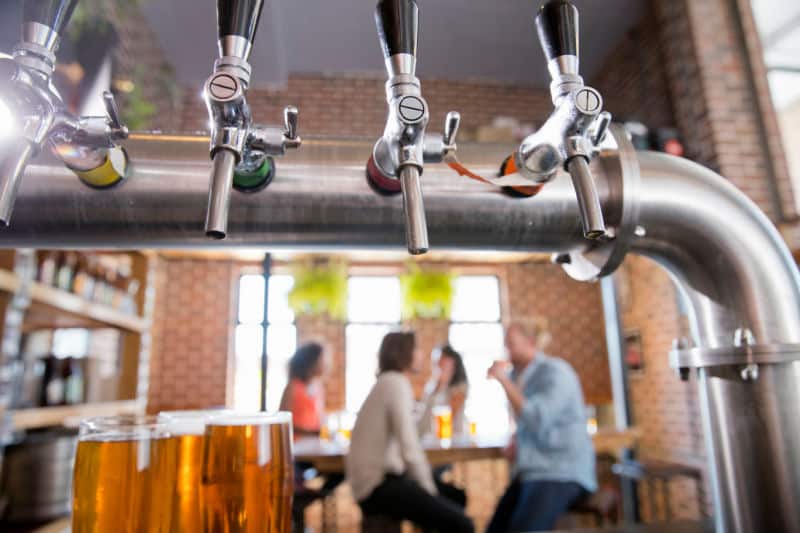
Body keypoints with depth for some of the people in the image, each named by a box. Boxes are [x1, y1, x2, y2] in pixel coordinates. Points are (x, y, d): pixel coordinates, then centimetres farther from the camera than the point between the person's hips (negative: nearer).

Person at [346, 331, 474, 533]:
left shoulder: (388, 382, 15)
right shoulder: (397, 383, -14)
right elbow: (410, 449, -19)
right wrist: (429, 490, -9)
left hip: (380, 479, 10)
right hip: (379, 484, -10)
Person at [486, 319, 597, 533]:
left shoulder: (555, 371, -11)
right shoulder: (518, 375, 10)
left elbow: (537, 420, -22)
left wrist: (504, 379, -19)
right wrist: (517, 441, 7)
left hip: (562, 472, -7)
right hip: (532, 469, 7)